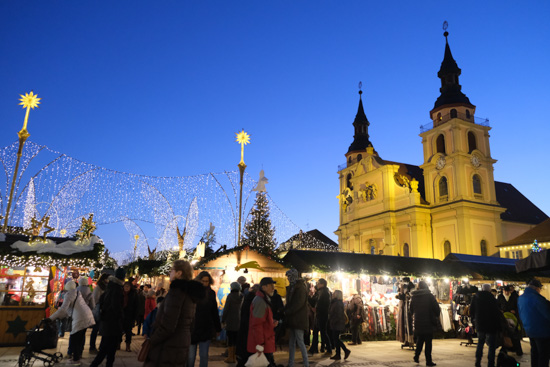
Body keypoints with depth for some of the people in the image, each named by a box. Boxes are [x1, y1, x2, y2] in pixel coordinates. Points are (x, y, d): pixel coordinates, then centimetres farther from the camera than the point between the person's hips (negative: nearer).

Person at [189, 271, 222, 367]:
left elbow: (215, 312, 10)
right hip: (192, 329, -2)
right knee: (191, 356, 3)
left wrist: (218, 328, 12)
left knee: (204, 356, 6)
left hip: (206, 329, 2)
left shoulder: (211, 293, 4)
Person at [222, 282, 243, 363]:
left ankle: (230, 357, 2)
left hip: (230, 320, -5)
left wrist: (223, 319, -6)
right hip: (238, 320, 5)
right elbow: (241, 308, 10)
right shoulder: (240, 296, 6)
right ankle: (234, 357, 16)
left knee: (230, 339, 0)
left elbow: (226, 308, -11)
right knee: (235, 339, 10)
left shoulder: (230, 296, -10)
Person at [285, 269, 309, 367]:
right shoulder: (291, 288, 15)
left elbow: (298, 304, -19)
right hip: (292, 319, 8)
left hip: (298, 319, -8)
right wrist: (285, 310, 1)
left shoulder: (300, 287, -11)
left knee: (300, 342, -4)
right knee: (291, 343, 10)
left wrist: (287, 312, -16)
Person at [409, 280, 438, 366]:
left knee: (419, 339, 18)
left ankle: (416, 356, 13)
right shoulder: (429, 295, -9)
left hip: (417, 322, 4)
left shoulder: (413, 297, 2)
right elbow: (436, 308, -7)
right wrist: (436, 316, 9)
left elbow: (411, 310, 9)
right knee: (428, 341, 3)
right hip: (428, 322, -4)